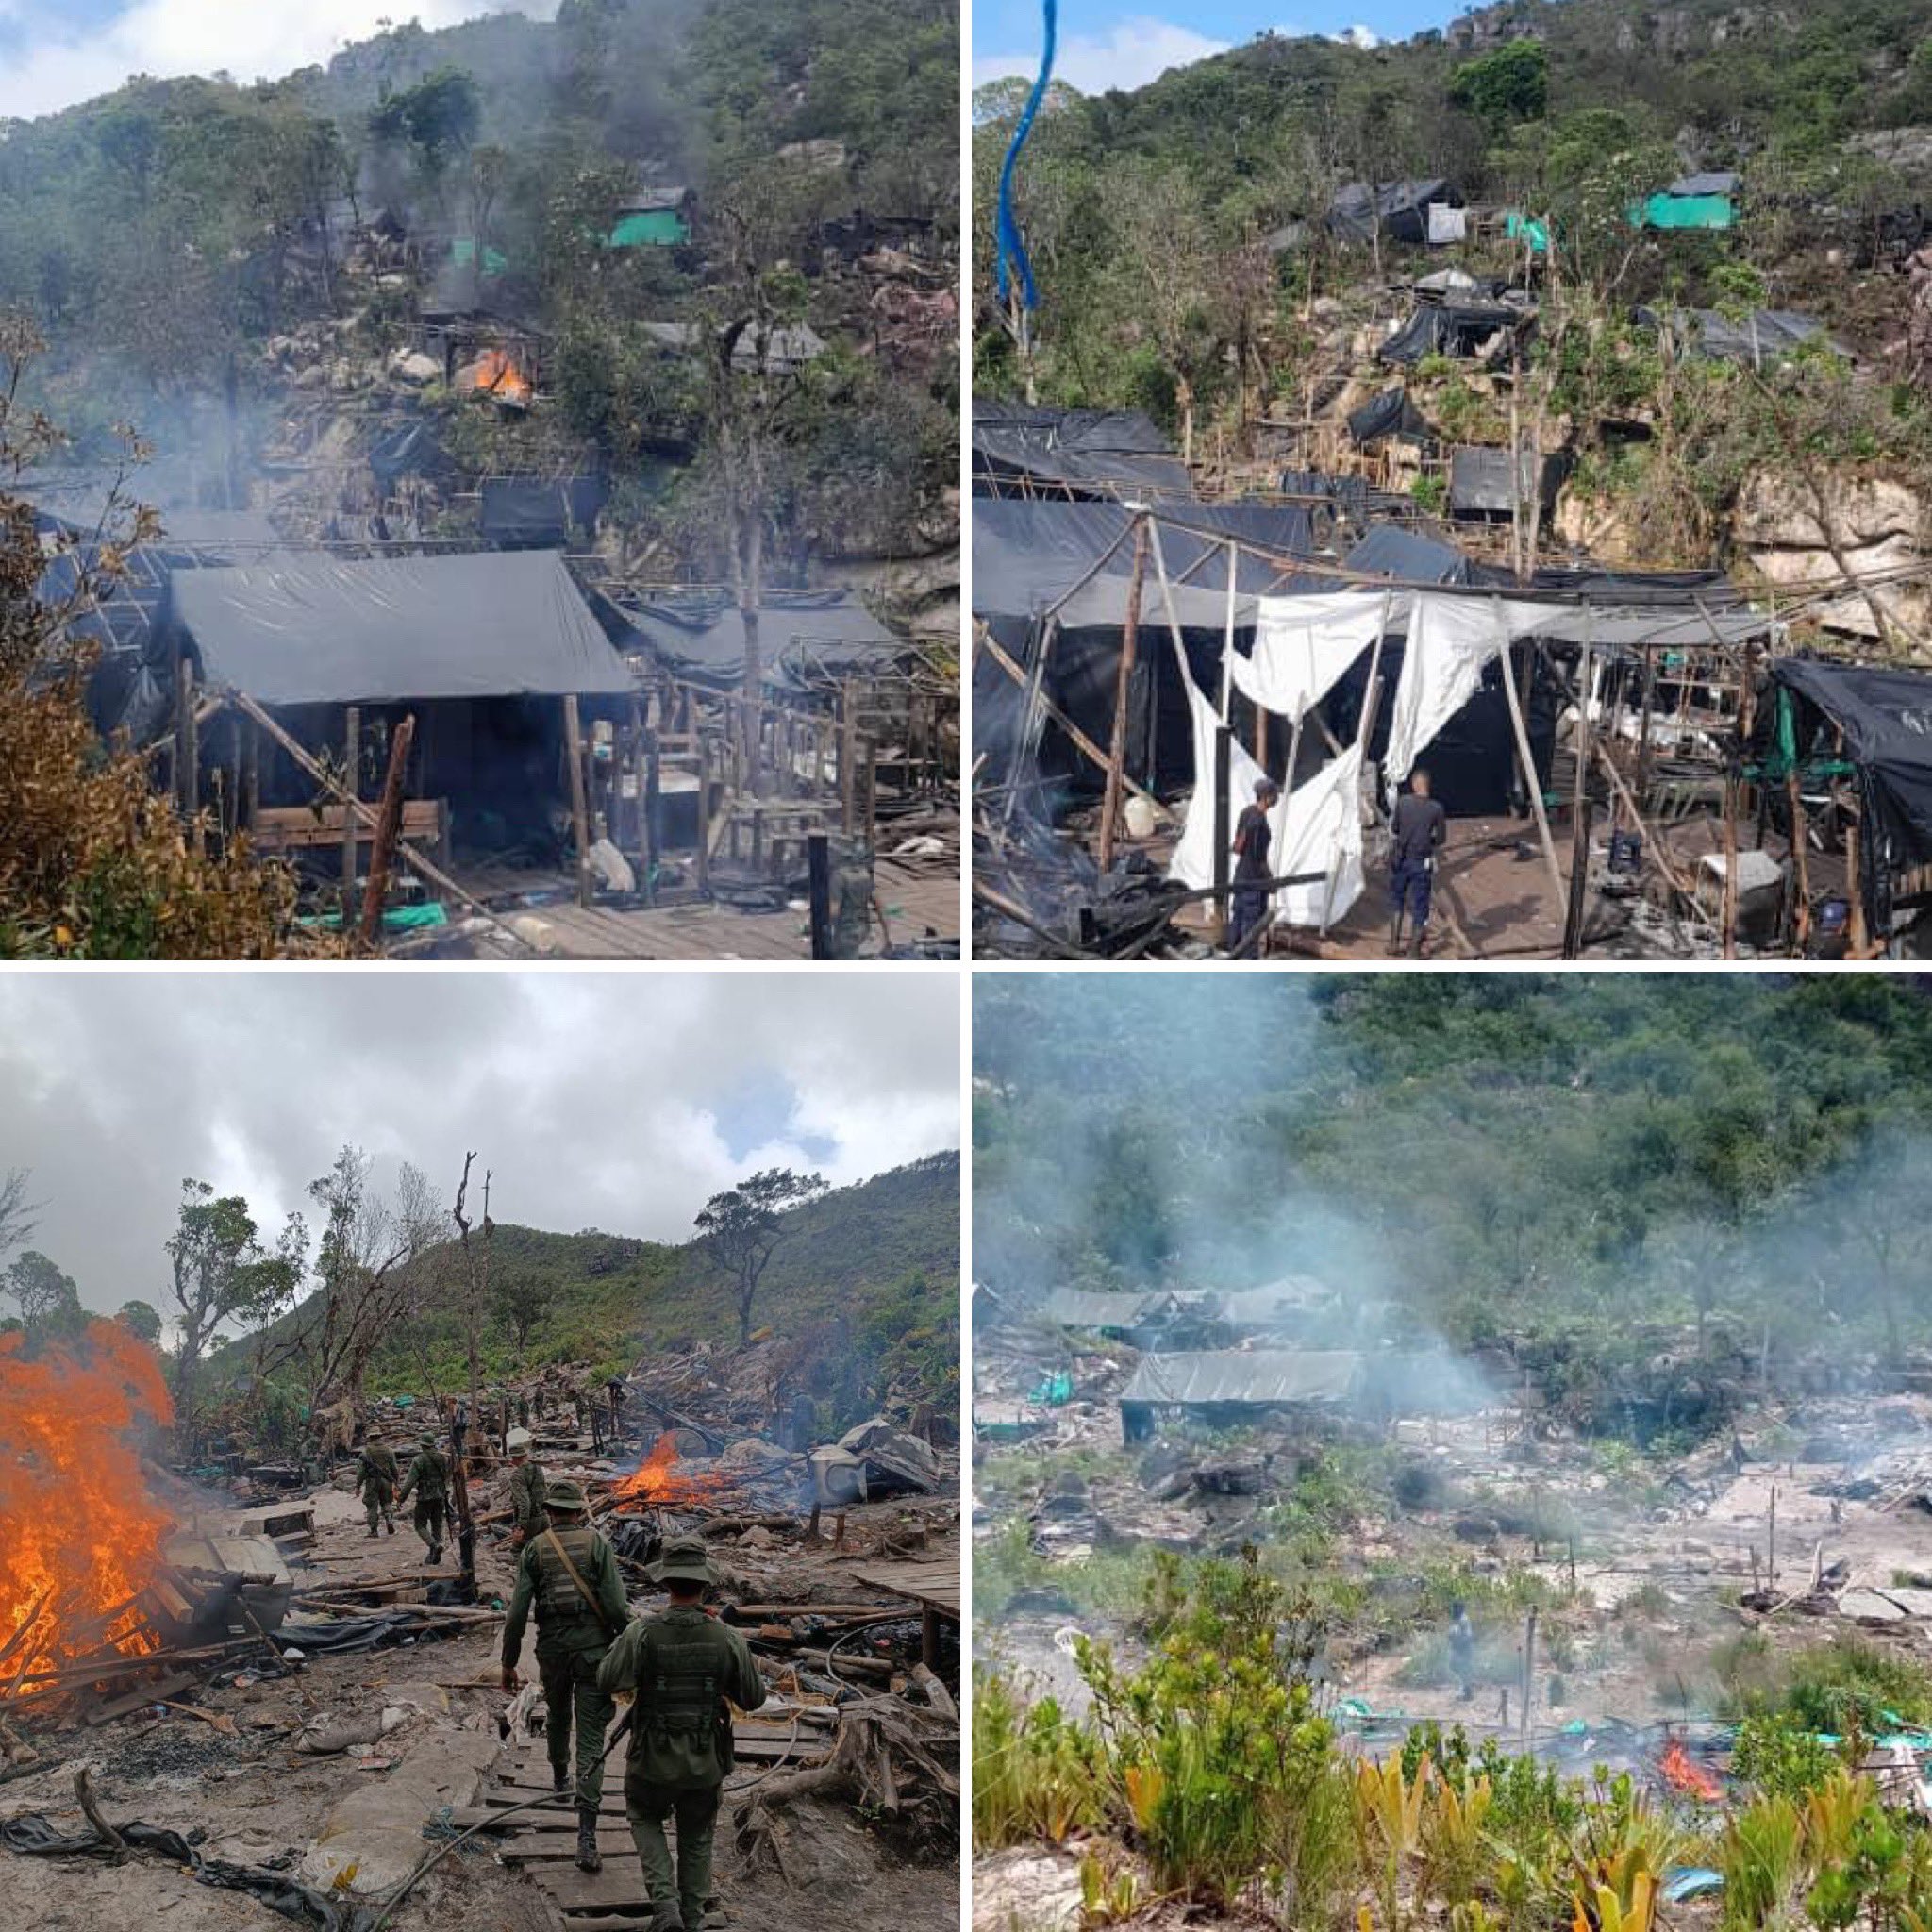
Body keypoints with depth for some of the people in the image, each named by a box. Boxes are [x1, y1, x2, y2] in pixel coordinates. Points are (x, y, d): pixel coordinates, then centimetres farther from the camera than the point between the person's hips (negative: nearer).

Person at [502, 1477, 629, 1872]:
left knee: (557, 1717, 31)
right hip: (594, 1649, -2)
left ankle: (560, 1777, 57)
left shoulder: (534, 1549, -1)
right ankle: (586, 1839, -11)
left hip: (552, 1650, 2)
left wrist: (508, 1663, 5)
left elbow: (517, 1612, -4)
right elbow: (616, 1606, -10)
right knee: (591, 1742, -3)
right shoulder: (596, 1544, -5)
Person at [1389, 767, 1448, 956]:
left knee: (1398, 901, 21)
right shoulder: (1436, 808, -10)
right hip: (1422, 862, -2)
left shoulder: (1403, 802, -6)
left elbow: (1394, 829, 4)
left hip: (1401, 860, 2)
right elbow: (1441, 838, -4)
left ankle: (1394, 943, 19)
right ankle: (1414, 950, 10)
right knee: (1419, 905, 7)